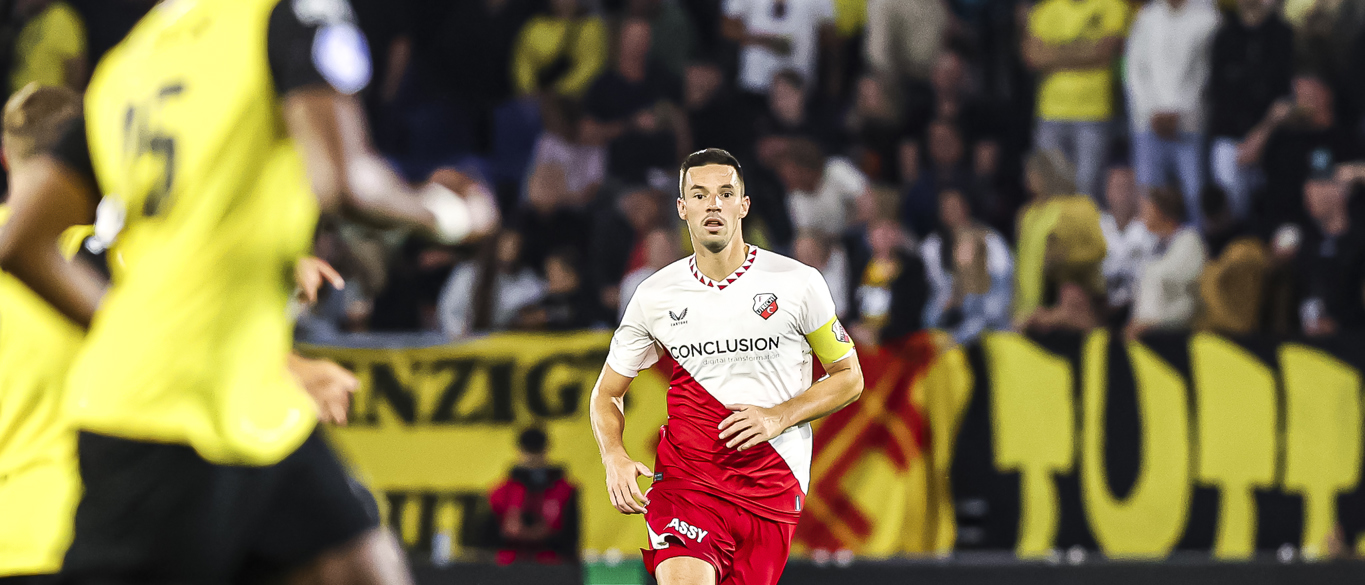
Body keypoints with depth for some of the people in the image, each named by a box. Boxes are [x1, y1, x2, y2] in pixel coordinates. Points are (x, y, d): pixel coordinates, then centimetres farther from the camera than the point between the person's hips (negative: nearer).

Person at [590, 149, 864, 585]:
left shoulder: (797, 283, 0)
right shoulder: (655, 296, 5)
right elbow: (607, 393, 15)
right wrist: (614, 457, -5)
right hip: (685, 481, 0)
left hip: (773, 484, 0)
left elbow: (848, 377, 9)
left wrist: (778, 417, -8)